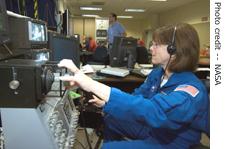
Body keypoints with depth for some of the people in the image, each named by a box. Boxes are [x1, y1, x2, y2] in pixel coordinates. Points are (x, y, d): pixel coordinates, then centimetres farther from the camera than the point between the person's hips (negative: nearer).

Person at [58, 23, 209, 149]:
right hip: (151, 128, 8)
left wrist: (92, 85, -56)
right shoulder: (158, 72, -4)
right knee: (110, 118, 14)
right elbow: (137, 96, 7)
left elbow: (153, 110, -50)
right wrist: (107, 101, -11)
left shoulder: (191, 89, -33)